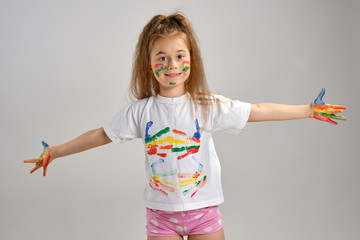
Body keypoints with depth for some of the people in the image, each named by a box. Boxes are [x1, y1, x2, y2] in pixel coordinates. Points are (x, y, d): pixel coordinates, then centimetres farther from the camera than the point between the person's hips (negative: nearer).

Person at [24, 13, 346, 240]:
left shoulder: (208, 106, -7)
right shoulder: (141, 111, -4)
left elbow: (258, 112, -4)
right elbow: (101, 135, 4)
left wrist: (308, 110, -4)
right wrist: (56, 151, 7)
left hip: (204, 211, 0)